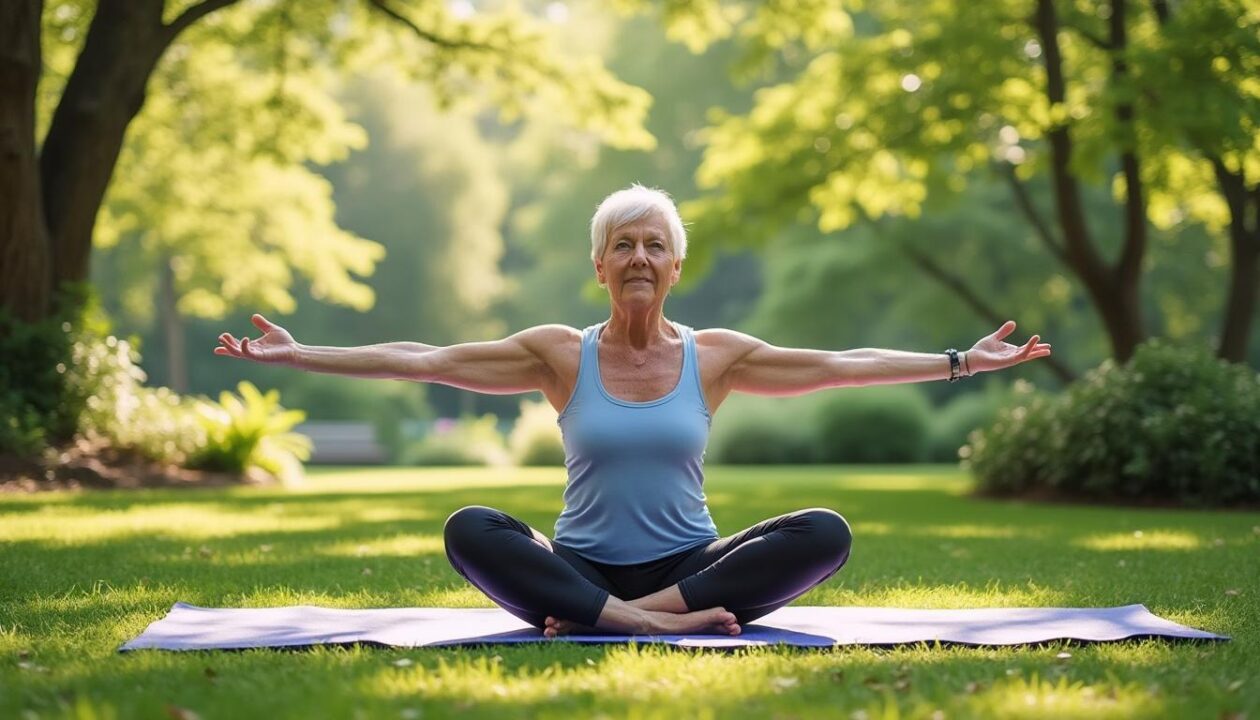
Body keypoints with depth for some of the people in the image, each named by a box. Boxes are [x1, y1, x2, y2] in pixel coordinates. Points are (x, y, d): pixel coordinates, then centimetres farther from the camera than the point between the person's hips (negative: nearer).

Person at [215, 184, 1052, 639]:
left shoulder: (716, 354, 2)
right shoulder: (561, 352, 0)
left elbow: (839, 364, 1)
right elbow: (427, 361, -3)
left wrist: (960, 362, -4)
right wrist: (298, 355, -8)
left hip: (691, 565, 1)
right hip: (580, 567, -1)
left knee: (825, 532, -24)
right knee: (470, 529, -29)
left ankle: (655, 610, -29)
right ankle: (651, 625, -35)